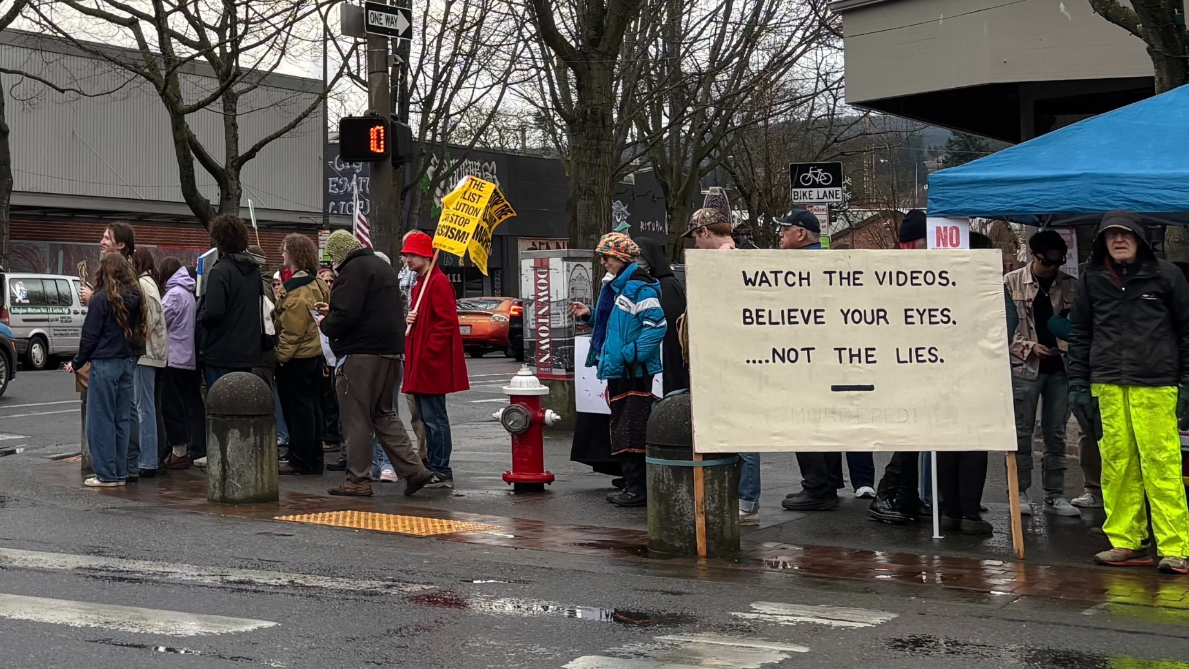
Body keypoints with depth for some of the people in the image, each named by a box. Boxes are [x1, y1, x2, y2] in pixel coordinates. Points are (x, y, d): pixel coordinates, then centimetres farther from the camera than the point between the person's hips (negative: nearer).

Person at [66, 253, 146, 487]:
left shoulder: (101, 299, -12)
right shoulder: (135, 298, 6)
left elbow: (90, 335, -10)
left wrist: (76, 363, 1)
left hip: (105, 363, -6)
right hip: (128, 362, 6)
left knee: (101, 420, 0)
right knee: (122, 419, 10)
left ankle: (106, 474, -1)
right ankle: (121, 473, 14)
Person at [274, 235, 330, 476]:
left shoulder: (296, 291, -19)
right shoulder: (317, 284, 9)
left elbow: (291, 330, -22)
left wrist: (281, 355, -16)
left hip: (295, 357, -9)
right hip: (314, 354, 9)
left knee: (297, 408, -2)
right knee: (311, 406, 14)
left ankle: (300, 461, 3)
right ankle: (315, 460, 19)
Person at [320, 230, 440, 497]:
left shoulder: (354, 269, -12)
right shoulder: (381, 266, 20)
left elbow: (347, 315, -21)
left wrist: (326, 324, -2)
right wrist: (332, 311, 22)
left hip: (361, 355, -9)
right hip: (390, 352, 10)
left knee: (356, 418, -1)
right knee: (384, 414, 16)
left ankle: (358, 480, 2)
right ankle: (413, 470, 8)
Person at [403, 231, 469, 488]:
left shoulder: (438, 282, -12)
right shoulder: (420, 284, 19)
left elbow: (447, 322, -18)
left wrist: (428, 352, -20)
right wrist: (409, 319, 4)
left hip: (432, 362, -10)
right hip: (421, 363, 10)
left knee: (434, 418, -9)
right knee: (427, 417, 13)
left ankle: (441, 472, -5)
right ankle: (435, 468, 19)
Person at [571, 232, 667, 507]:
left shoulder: (639, 287, -14)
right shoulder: (614, 286, 17)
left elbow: (656, 326, -22)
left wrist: (629, 354, -24)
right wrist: (589, 315, 12)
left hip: (635, 373, -10)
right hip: (617, 371, 10)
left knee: (631, 433, -8)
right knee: (622, 432, 13)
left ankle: (638, 490, -4)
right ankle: (632, 486, 21)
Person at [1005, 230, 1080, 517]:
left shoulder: (1070, 285, 6)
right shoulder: (1011, 283, -2)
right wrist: (1030, 346, -13)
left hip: (1060, 367, 3)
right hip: (1024, 367, -3)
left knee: (1056, 434, 8)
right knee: (1022, 433, 2)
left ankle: (1054, 495, 15)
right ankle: (1020, 492, 10)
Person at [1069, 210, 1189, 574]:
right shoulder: (1092, 279, 11)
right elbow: (1080, 335, 15)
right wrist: (1078, 385, 9)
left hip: (1155, 388, -3)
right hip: (1107, 388, 3)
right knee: (1117, 466, 2)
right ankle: (1125, 542, 10)